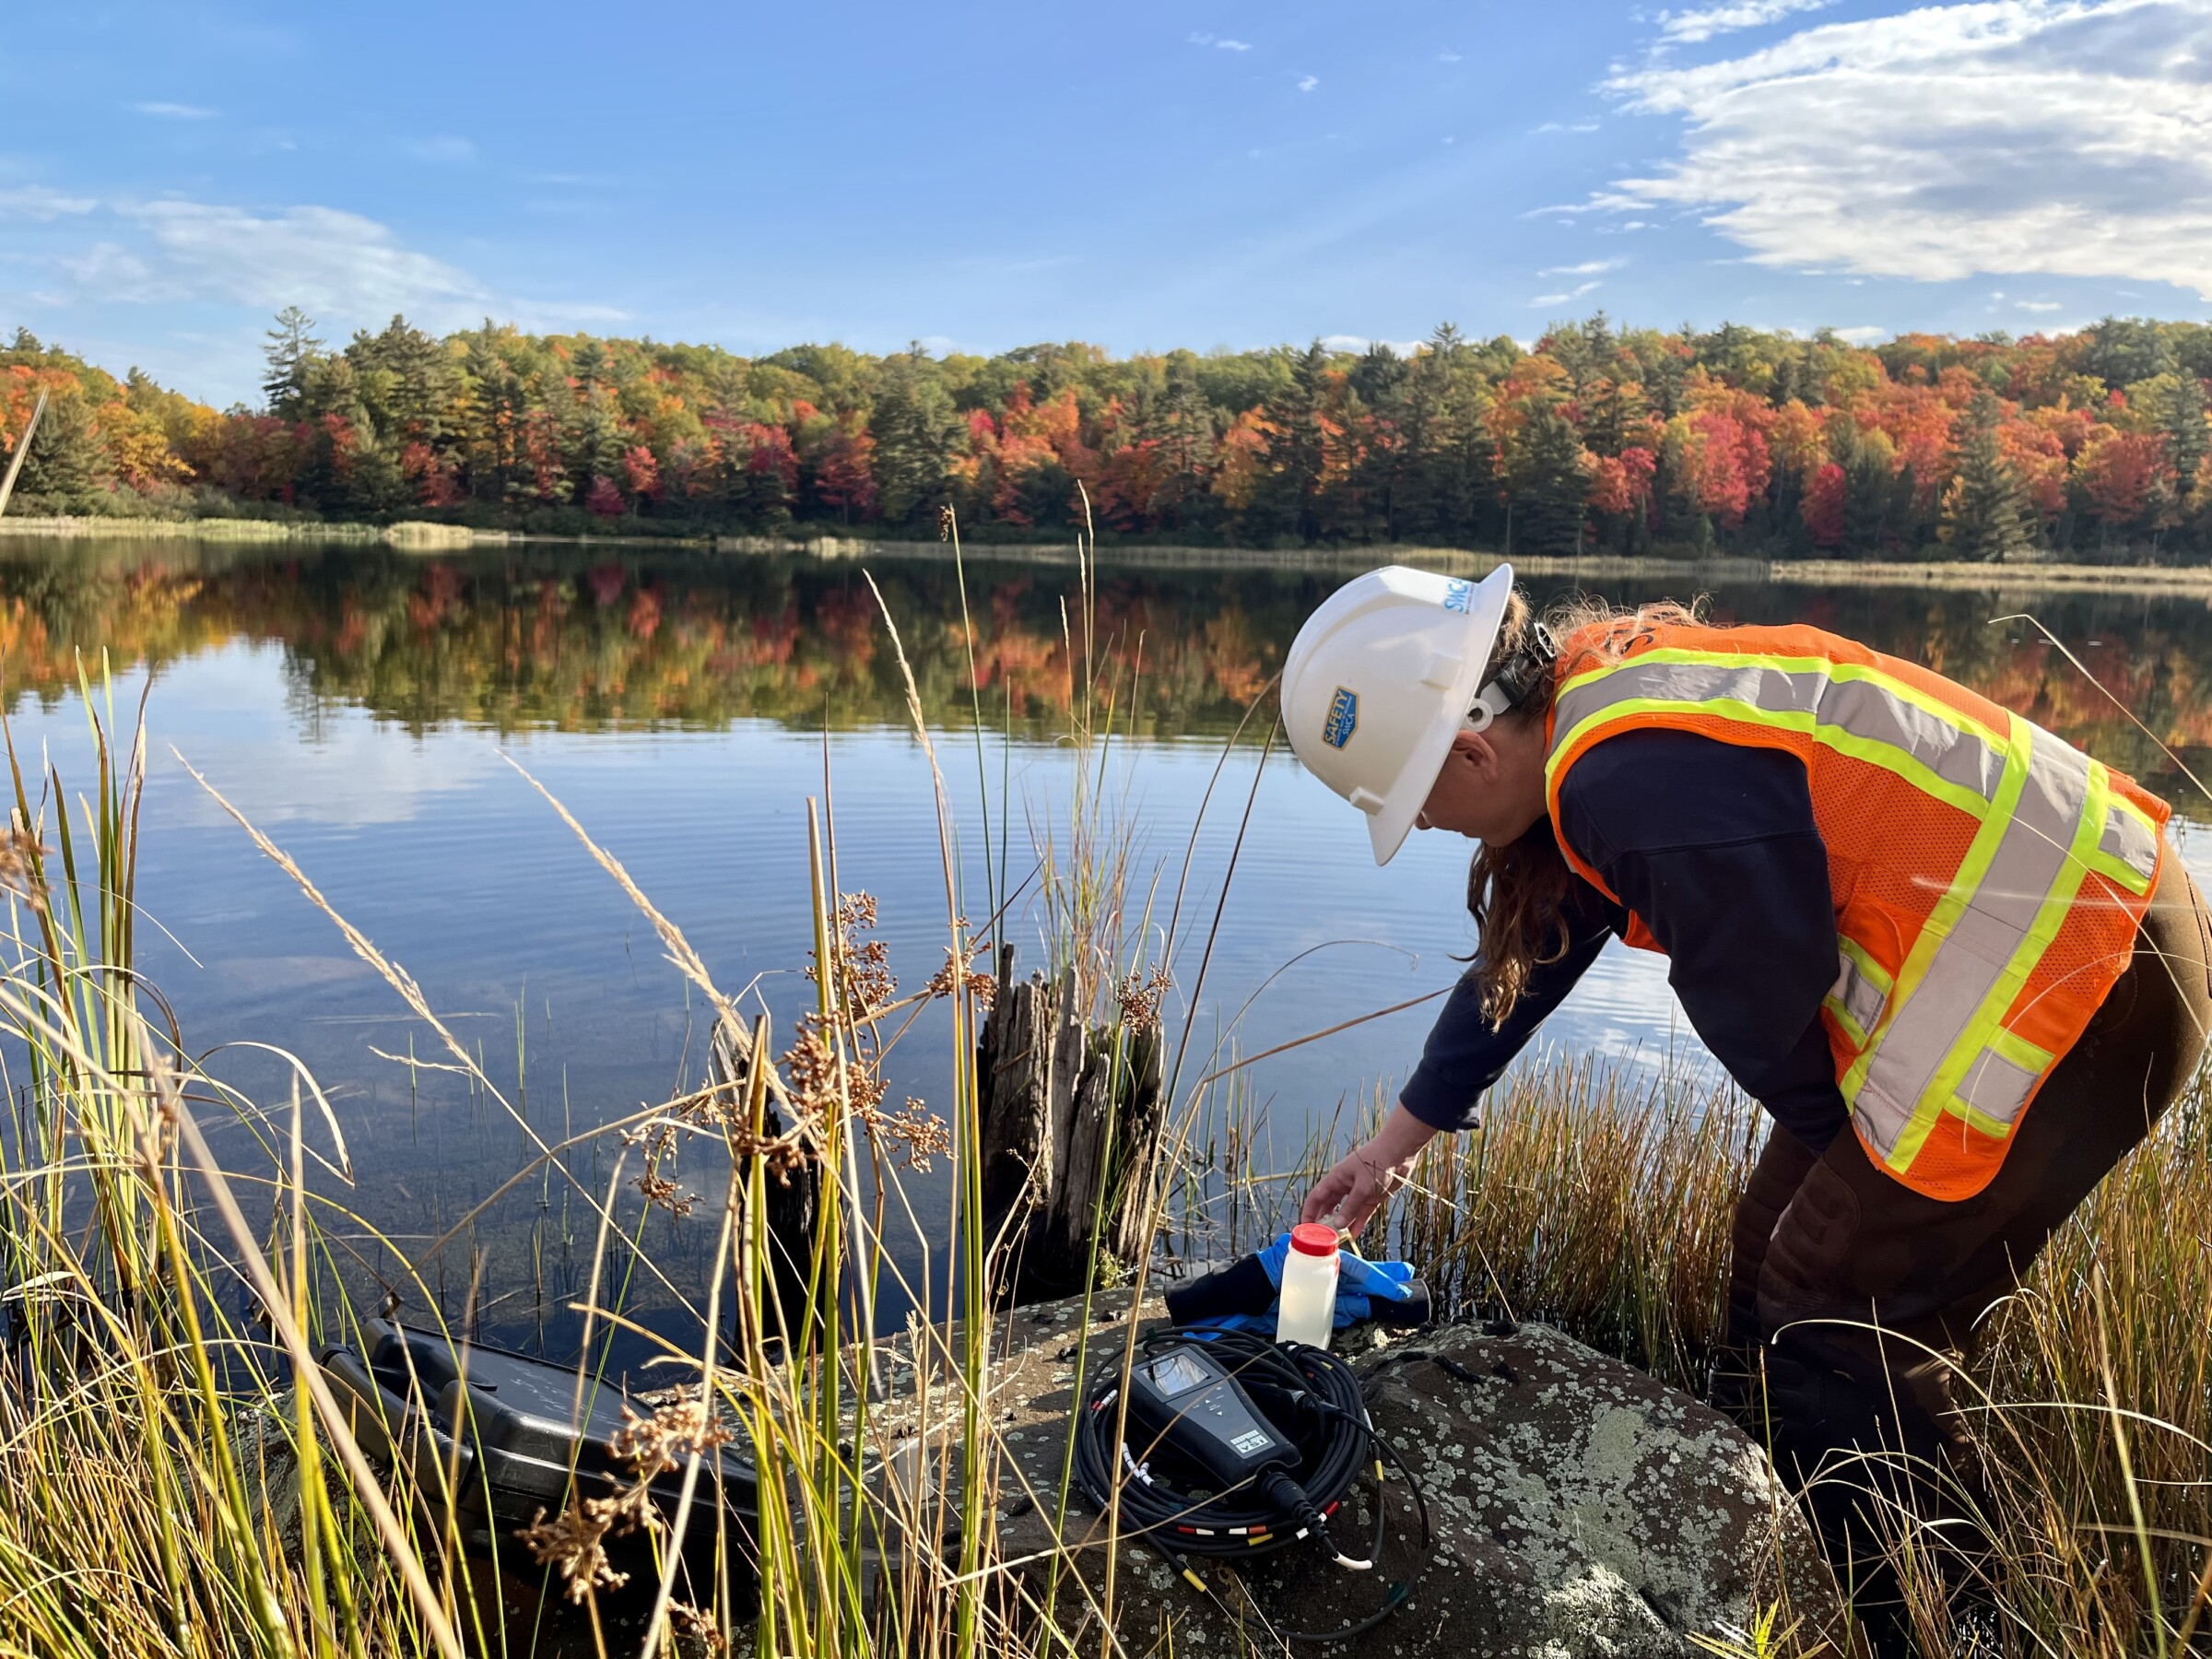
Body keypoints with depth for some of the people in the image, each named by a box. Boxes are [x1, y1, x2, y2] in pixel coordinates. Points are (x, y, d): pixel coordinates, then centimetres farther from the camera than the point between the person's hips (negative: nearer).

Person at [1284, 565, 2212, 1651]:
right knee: (1781, 1238, 15)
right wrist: (1402, 1135, 19)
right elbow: (1529, 947, 12)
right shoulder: (1593, 694, 2)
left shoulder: (1644, 786, -30)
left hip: (2086, 985, -9)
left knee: (1840, 1319, -3)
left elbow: (1768, 1021, -18)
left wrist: (1859, 1145, 5)